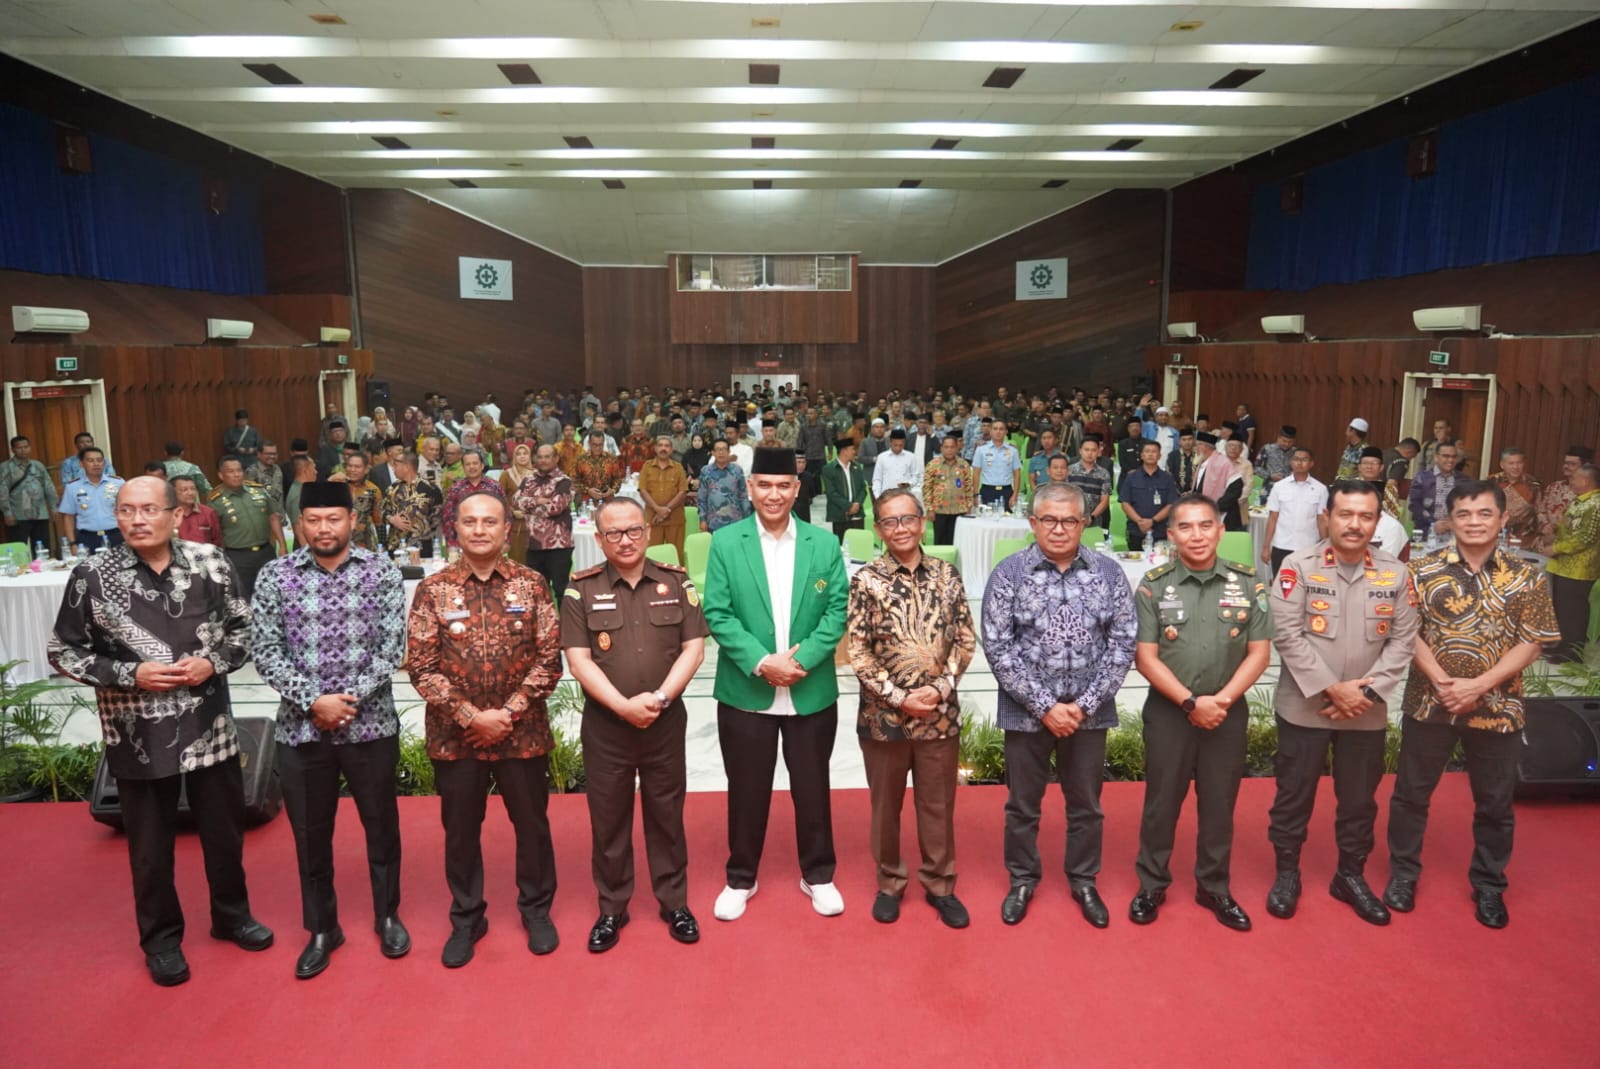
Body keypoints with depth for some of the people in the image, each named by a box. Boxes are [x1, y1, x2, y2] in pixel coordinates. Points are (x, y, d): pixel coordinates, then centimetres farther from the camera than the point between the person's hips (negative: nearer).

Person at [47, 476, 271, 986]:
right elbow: (63, 652, -2)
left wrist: (214, 662, -13)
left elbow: (244, 628, 5)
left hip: (210, 728, 2)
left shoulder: (210, 561, -5)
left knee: (225, 829, 17)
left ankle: (232, 914, 39)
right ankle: (161, 938, 34)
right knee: (150, 843, 13)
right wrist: (129, 674, -16)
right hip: (139, 737, -1)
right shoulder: (93, 575, -9)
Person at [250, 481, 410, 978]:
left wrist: (350, 698, -15)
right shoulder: (274, 576, -1)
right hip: (301, 728, 1)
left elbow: (393, 646, -7)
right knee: (310, 834, 13)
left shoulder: (382, 571, -3)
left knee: (381, 826, 13)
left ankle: (387, 915, 34)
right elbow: (266, 652, -5)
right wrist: (314, 701, -15)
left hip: (370, 724, -1)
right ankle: (322, 929, 33)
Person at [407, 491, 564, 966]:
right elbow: (421, 666, -7)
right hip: (454, 735, 0)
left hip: (522, 732, 0)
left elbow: (549, 659, -5)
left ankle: (536, 909, 34)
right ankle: (466, 918, 34)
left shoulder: (531, 584, -3)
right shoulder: (432, 589, -4)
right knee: (460, 829, 14)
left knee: (532, 823, 13)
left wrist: (508, 713, -13)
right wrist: (471, 716, -14)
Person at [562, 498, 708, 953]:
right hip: (605, 724, 0)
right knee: (608, 820, 11)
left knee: (666, 815, 12)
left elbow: (693, 648, -3)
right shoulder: (581, 589, -2)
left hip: (666, 722, 1)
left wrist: (659, 699, -15)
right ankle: (611, 909, 27)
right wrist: (623, 706, -17)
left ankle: (674, 903, 27)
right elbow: (578, 659, -8)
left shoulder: (676, 582, 0)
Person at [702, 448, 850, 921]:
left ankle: (818, 875, 31)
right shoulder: (725, 542, -2)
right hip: (745, 692, -1)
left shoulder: (824, 545, 1)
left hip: (812, 692, 1)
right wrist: (760, 662, -17)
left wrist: (801, 658, -16)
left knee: (812, 788, 13)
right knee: (746, 790, 12)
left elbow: (837, 611, -3)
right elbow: (717, 613, -7)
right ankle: (740, 878, 30)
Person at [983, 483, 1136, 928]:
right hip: (1027, 712, -1)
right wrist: (1045, 707, -15)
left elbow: (1123, 644, -3)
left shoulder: (1108, 573, -1)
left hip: (1089, 713, 2)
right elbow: (998, 648, -11)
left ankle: (1083, 882, 37)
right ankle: (1022, 880, 35)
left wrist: (1084, 704, -11)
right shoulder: (1008, 573, -7)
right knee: (1022, 804, 14)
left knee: (1086, 805, 16)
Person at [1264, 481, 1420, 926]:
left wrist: (1368, 692, -11)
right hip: (1304, 707, -3)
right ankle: (1286, 873, 27)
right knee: (1294, 794, 9)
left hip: (1368, 713, 3)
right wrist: (1331, 689, -16)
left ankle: (1351, 876, 35)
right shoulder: (1298, 565, -10)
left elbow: (1403, 640, 0)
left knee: (1359, 798, 16)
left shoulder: (1395, 573, 1)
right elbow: (1287, 634, -14)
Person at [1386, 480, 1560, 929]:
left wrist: (1478, 685, -16)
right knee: (1412, 792, 10)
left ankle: (1489, 885, 33)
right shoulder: (1424, 570, -4)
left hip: (1498, 707, 1)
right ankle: (1403, 873, 27)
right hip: (1429, 702, -1)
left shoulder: (1528, 578, -2)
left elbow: (1531, 643, -5)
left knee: (1495, 802, 14)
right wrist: (1440, 680, -17)